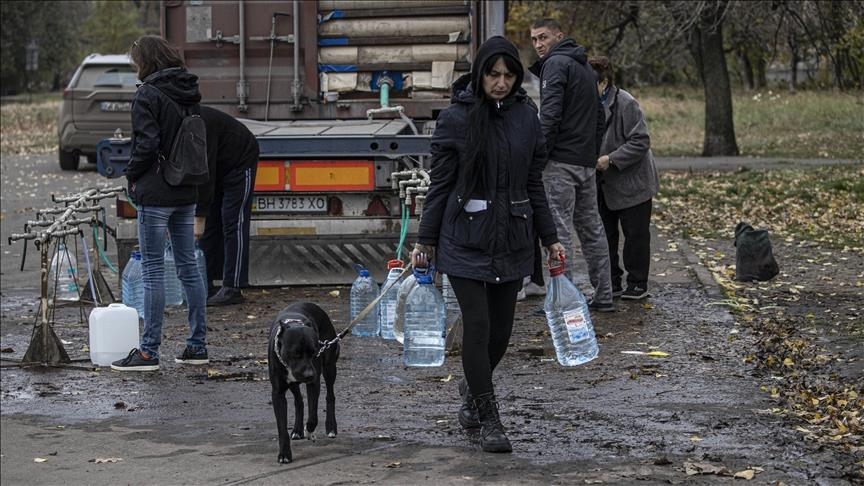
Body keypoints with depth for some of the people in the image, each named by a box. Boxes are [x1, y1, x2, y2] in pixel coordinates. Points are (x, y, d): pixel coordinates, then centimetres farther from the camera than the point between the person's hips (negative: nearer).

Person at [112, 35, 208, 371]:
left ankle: (149, 351, -2)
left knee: (153, 269, -4)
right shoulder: (189, 93, 10)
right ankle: (197, 345, 15)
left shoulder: (148, 94, -13)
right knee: (188, 266, 12)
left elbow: (147, 144, -18)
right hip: (187, 192, 7)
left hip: (156, 194, -7)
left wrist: (132, 174, -4)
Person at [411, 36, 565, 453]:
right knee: (478, 326, -8)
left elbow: (534, 184, 11)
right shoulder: (455, 117, -5)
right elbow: (440, 183, -2)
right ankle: (489, 419, 4)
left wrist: (550, 239, 10)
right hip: (465, 239, -3)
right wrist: (425, 241, -2)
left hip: (513, 239, 4)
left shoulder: (526, 116, 6)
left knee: (501, 330, 7)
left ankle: (472, 391, 35)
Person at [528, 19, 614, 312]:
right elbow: (599, 117, 25)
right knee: (591, 227, 13)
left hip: (561, 161, -9)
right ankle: (603, 296, 16)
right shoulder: (586, 68, 21)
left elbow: (550, 115, -18)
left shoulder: (556, 64, -8)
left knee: (559, 228, -7)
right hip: (587, 161, 9)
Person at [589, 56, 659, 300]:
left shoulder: (625, 104, -19)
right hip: (602, 185, 7)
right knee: (604, 234, 10)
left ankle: (637, 284, 13)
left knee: (635, 234, 3)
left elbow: (641, 142, -20)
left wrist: (611, 159, -25)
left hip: (631, 183, -7)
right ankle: (611, 282, 21)